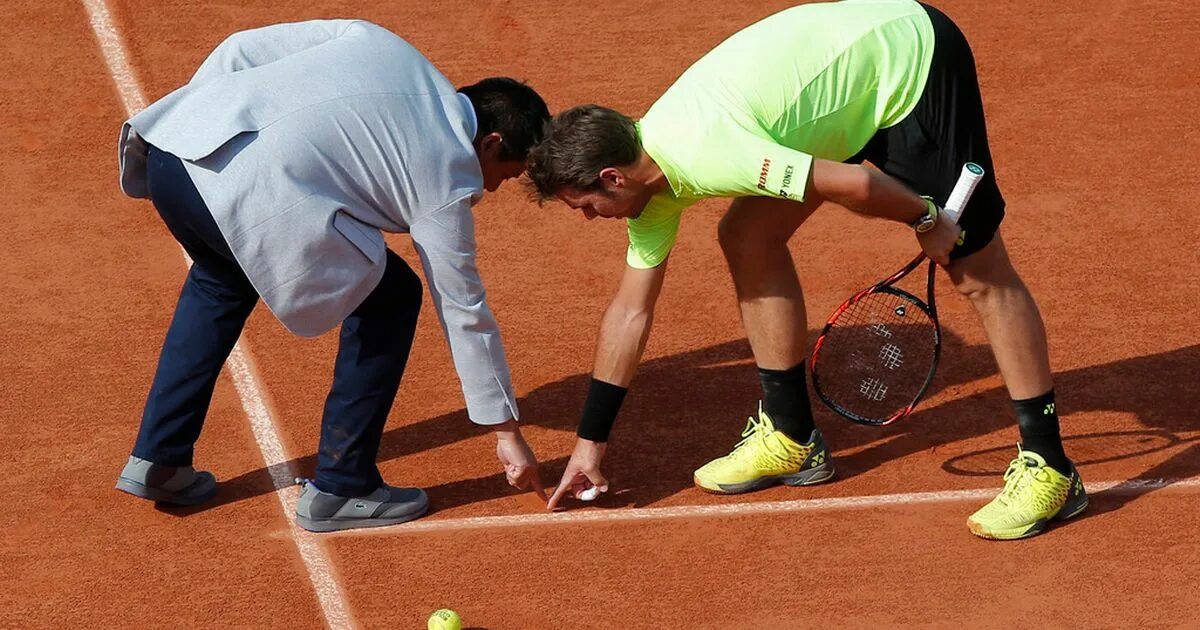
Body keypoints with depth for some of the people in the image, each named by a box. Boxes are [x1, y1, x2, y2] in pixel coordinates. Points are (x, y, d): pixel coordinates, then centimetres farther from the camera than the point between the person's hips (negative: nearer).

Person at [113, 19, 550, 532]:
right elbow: (463, 311, 14)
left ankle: (157, 462, 37)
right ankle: (339, 490, 18)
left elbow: (242, 50, 18)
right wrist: (506, 432, 23)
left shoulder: (374, 43, 23)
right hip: (249, 197, -7)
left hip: (169, 143, 7)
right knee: (389, 298, 13)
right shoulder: (449, 177, 9)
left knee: (222, 280, 37)